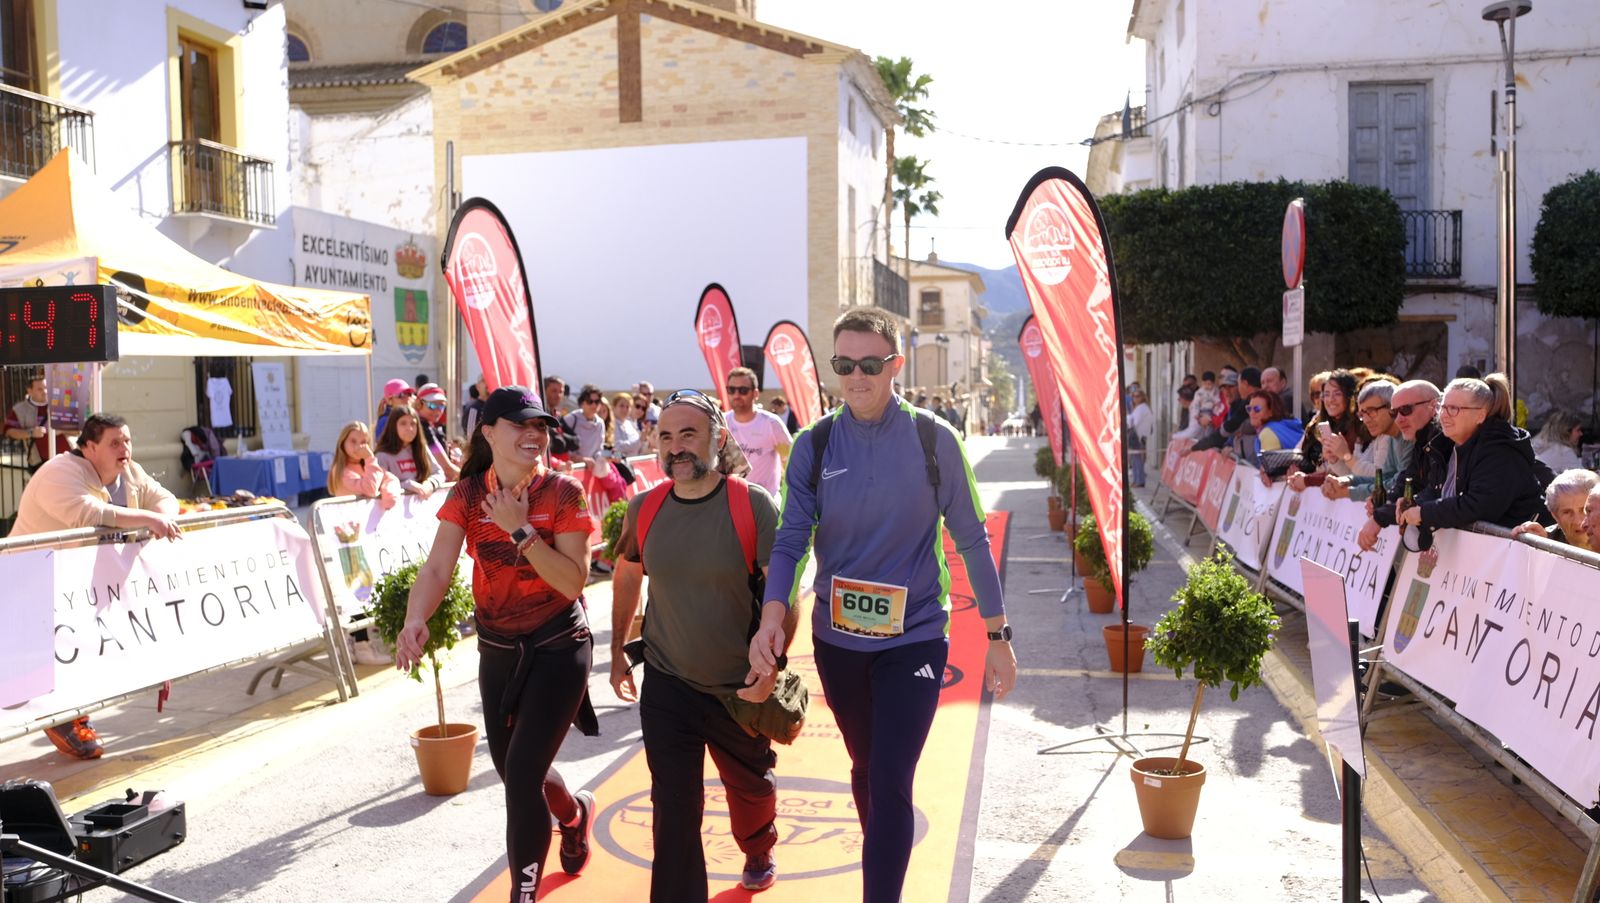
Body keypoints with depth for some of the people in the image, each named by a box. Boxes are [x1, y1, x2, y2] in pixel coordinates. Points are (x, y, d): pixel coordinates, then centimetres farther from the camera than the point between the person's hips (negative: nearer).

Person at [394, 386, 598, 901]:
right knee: (510, 768, 18)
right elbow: (437, 569, -16)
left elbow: (573, 582, -21)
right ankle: (575, 812, 52)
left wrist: (521, 530, -27)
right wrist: (416, 620, -35)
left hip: (558, 647, -4)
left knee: (522, 775, -12)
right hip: (496, 647, 5)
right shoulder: (467, 495, -5)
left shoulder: (563, 493, -14)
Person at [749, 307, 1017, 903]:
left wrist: (998, 636, -2)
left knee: (890, 784, -8)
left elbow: (971, 540, -3)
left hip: (914, 637, -3)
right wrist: (772, 618, -25)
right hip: (837, 639, 3)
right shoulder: (814, 444, -4)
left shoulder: (933, 440, -9)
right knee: (865, 770, 20)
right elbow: (791, 540, -8)